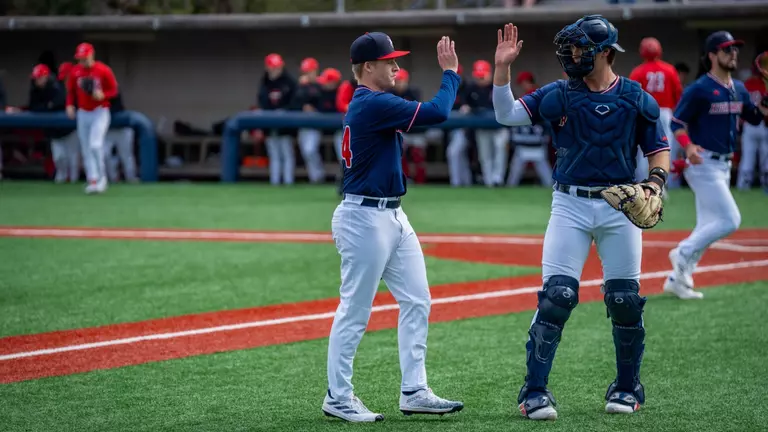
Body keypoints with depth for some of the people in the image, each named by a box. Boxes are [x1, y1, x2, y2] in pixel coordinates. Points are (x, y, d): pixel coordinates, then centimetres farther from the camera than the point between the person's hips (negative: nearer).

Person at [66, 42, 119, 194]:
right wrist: (70, 105, -6)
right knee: (86, 149, 2)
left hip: (100, 112, -4)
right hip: (83, 113, 4)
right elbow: (71, 91, 11)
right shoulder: (75, 72, 1)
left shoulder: (104, 70, -9)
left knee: (95, 145, -17)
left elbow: (113, 90, -3)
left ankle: (102, 177, -2)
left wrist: (103, 95, -22)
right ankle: (93, 180, 7)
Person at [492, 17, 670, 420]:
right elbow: (507, 114, -4)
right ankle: (535, 390, -4)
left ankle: (627, 387, 22)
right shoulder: (557, 95, 3)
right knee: (556, 296, -10)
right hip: (570, 205, 0)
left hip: (620, 206, 0)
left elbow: (659, 151, 8)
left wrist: (655, 182, -11)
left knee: (625, 301, 3)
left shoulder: (636, 99, 2)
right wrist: (503, 68, -14)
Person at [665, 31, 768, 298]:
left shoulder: (738, 89, 11)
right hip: (703, 164, -9)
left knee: (708, 228, 11)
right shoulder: (700, 89, -13)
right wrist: (688, 146, -32)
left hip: (724, 165, 9)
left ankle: (677, 280, 17)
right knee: (729, 221, -15)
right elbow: (677, 123, -14)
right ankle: (683, 254, -2)